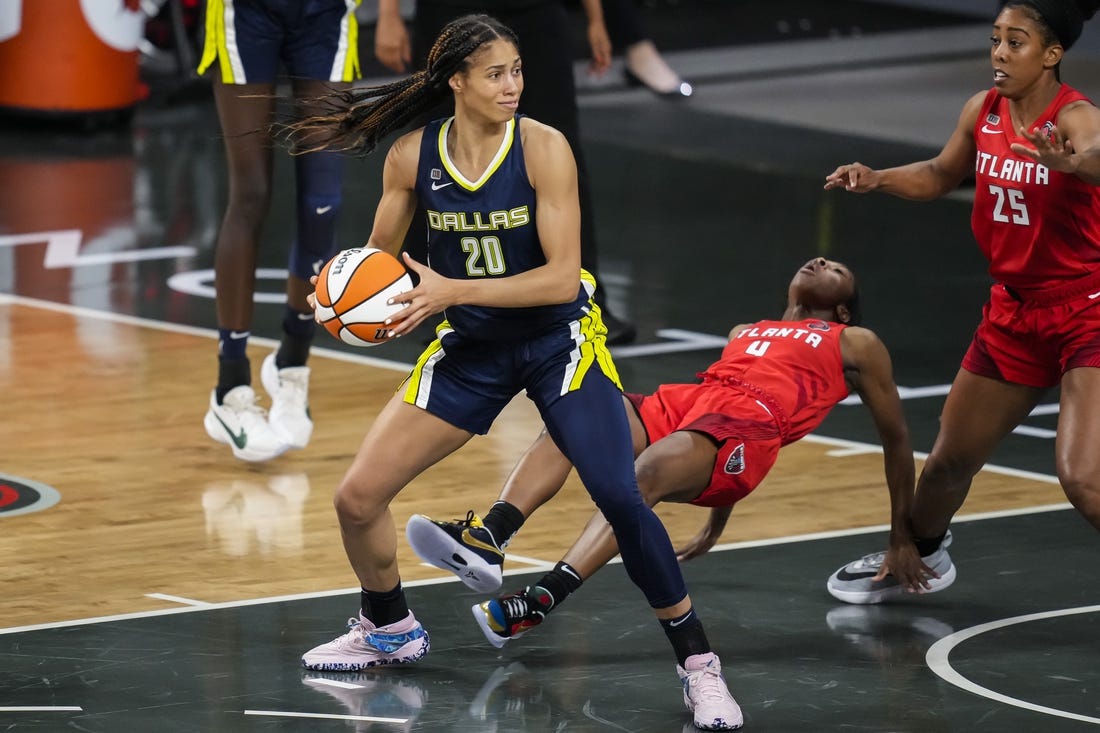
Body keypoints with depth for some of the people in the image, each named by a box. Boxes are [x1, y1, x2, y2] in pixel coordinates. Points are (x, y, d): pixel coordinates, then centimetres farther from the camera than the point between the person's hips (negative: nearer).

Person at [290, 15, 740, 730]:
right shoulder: (412, 156, -9)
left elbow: (562, 276, -24)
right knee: (358, 497, -1)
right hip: (472, 347, 4)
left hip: (559, 337, -4)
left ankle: (699, 663, -5)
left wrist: (452, 290, -30)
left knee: (621, 500, -20)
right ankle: (390, 630, 28)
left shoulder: (543, 147, -19)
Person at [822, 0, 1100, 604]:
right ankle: (914, 559, 45)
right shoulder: (983, 112, -2)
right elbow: (941, 175, 18)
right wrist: (876, 180, 2)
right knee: (952, 457, 19)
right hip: (1014, 312, 7)